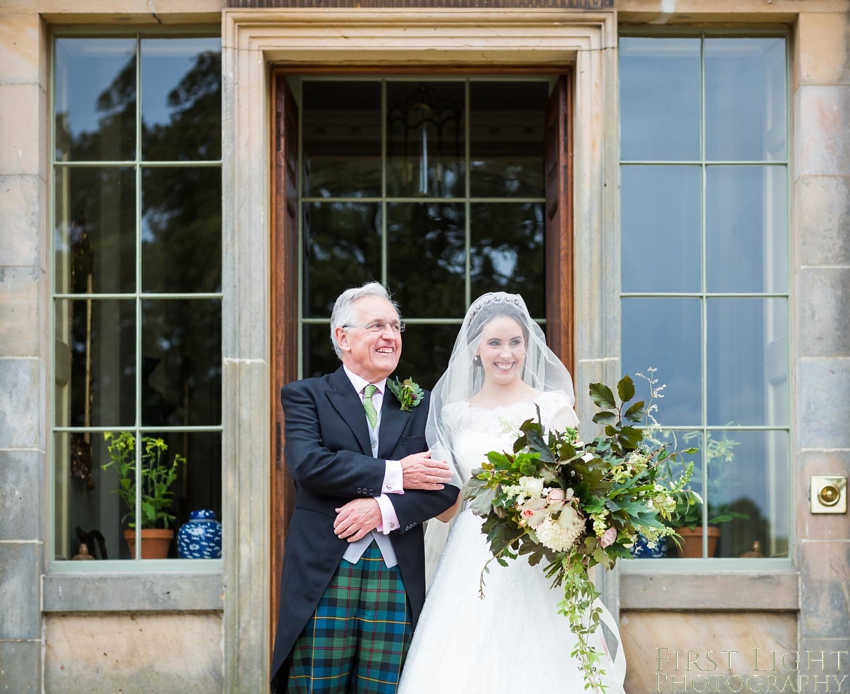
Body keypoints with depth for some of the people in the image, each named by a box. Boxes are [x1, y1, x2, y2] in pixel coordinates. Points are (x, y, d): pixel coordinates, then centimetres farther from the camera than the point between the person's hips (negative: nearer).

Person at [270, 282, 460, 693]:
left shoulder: (420, 406, 15)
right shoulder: (306, 395, 6)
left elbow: (445, 486, 4)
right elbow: (307, 464, -12)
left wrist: (383, 509, -12)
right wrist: (393, 474, -12)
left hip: (398, 580, 3)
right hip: (323, 578, -2)